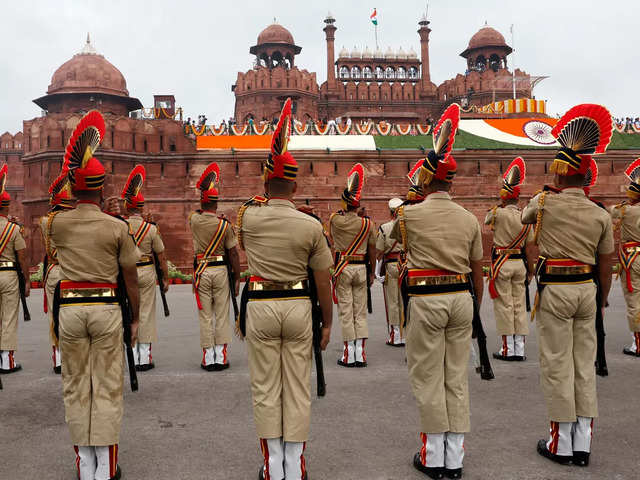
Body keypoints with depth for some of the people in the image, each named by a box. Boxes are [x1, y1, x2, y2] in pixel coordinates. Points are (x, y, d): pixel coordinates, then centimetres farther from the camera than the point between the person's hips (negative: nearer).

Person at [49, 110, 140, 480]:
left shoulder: (57, 223, 0)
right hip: (107, 308, -2)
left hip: (70, 307, 2)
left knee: (76, 387, 12)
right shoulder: (118, 227, -6)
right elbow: (131, 278, -2)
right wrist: (135, 318, 9)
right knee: (107, 387, 6)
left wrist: (75, 178, 23)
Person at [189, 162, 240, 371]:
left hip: (201, 271, 1)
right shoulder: (225, 224, -7)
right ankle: (221, 357, 8)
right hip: (221, 270, -1)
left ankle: (208, 359, 8)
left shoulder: (194, 220, -3)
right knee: (222, 315, 6)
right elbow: (233, 253, -7)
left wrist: (204, 191, 30)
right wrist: (237, 277, 0)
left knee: (205, 316, 5)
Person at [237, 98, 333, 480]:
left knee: (266, 387, 9)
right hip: (298, 306, 0)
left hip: (260, 306, 1)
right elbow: (323, 281, -4)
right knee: (298, 387, 9)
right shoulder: (312, 226, -8)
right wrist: (328, 322, 8)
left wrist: (271, 184, 23)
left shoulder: (249, 217, -5)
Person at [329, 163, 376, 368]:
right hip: (361, 269, 2)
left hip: (342, 269, -2)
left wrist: (348, 194, 16)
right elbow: (372, 250, 2)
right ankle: (361, 353, 8)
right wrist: (372, 273, 12)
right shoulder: (367, 223, -3)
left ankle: (348, 354, 2)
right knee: (360, 311, 8)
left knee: (345, 310, 2)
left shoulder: (335, 219, -8)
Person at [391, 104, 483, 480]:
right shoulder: (470, 219, 5)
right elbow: (477, 271, 10)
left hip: (426, 300, -3)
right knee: (457, 378, 10)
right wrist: (475, 309, 20)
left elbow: (396, 238, 19)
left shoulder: (409, 215, -5)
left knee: (429, 379, 5)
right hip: (461, 298, 4)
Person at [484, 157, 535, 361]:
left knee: (504, 306, 1)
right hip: (519, 263, 4)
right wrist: (531, 270, 12)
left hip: (501, 263, -4)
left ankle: (508, 349, 4)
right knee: (519, 305, 10)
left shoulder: (499, 213, -11)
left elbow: (486, 219, 13)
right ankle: (520, 349, 13)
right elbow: (529, 248, 5)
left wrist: (500, 203, 13)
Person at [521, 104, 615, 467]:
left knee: (557, 365, 3)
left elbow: (525, 217, 19)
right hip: (586, 288, 4)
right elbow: (606, 263, 8)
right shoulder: (601, 215, 3)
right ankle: (583, 444, 16)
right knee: (585, 363, 10)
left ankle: (561, 443, 10)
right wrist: (603, 298, 21)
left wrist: (556, 189, 21)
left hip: (555, 289, -4)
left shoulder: (544, 202, -6)